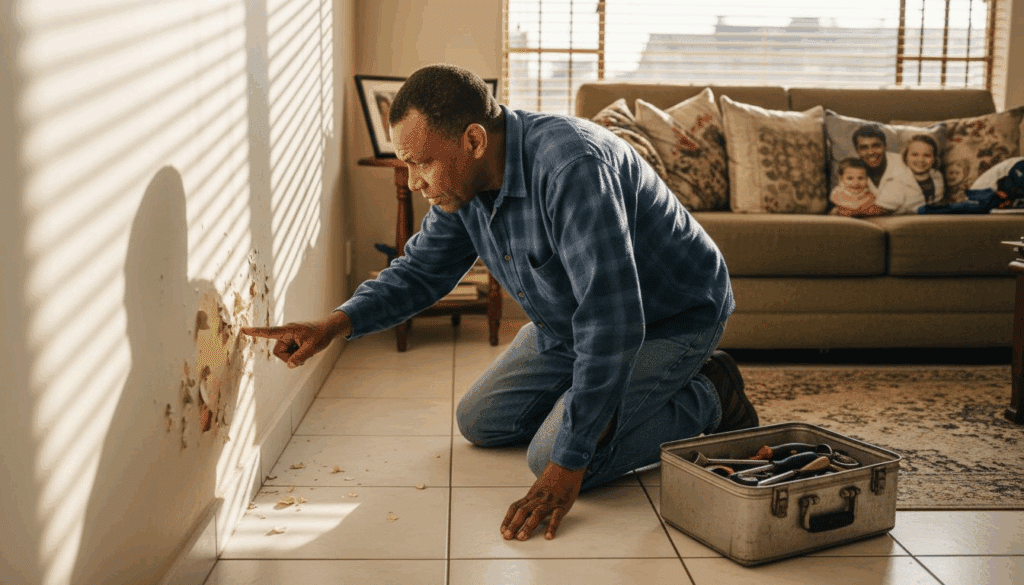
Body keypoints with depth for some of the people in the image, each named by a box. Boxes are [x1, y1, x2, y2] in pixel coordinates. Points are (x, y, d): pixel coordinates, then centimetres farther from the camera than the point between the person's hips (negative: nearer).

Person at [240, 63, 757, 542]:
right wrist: (336, 324, -12)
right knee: (480, 423, 11)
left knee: (552, 458, -21)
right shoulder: (462, 180, -10)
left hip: (670, 320, -8)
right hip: (569, 321, 8)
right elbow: (421, 270, 6)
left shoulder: (571, 166, -38)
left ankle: (707, 399, -2)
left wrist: (568, 463, -39)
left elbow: (610, 323, -41)